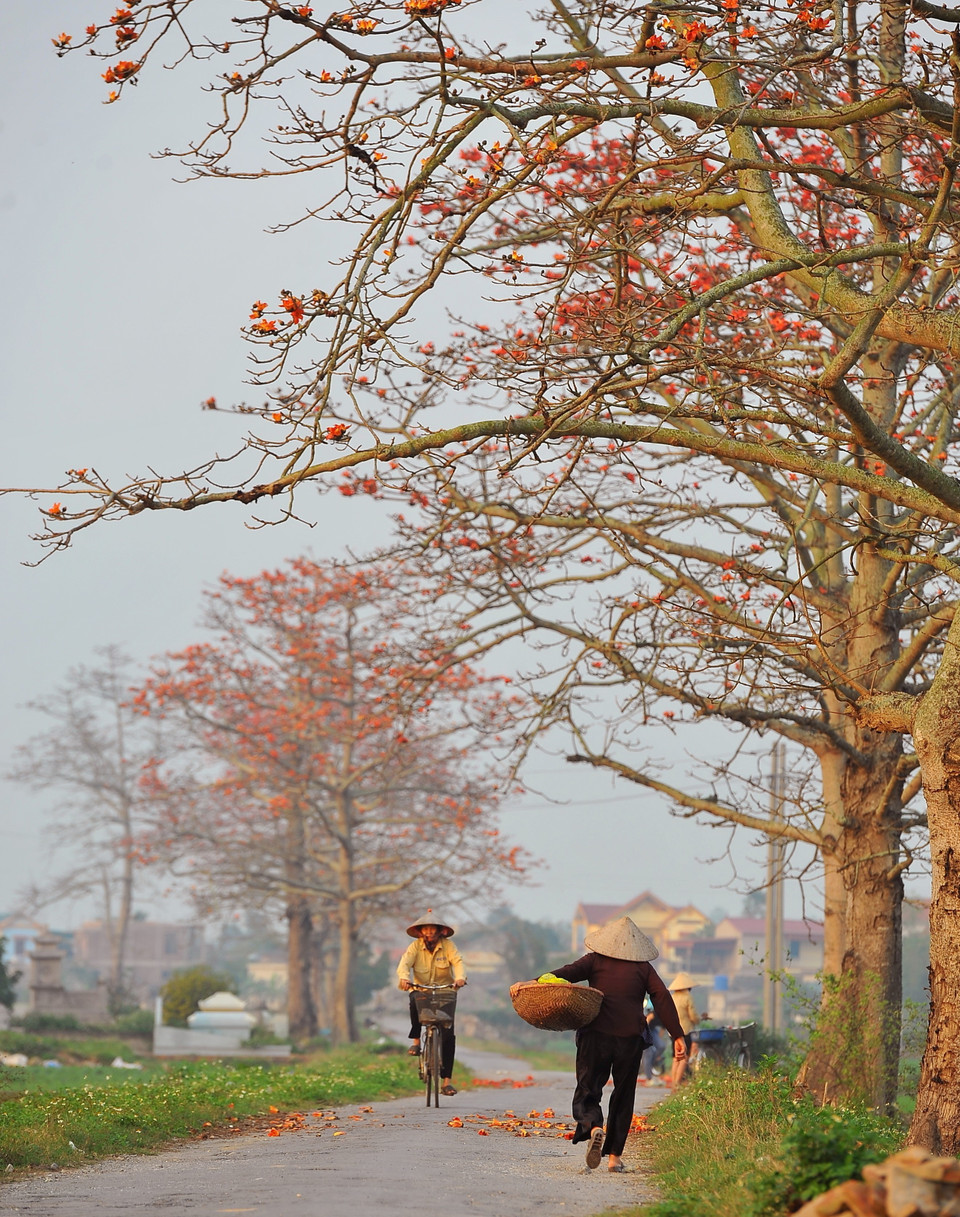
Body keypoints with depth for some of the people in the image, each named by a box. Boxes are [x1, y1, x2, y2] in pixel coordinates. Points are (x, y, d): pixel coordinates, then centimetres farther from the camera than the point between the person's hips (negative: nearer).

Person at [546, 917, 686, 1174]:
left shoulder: (595, 960, 7)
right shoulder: (643, 968, 11)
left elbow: (567, 973, -9)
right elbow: (662, 998, 2)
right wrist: (677, 1035, 0)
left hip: (596, 1034, -1)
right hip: (630, 1038, 1)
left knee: (587, 1091, 2)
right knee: (623, 1096, 13)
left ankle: (594, 1128, -29)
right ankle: (615, 1155, 12)